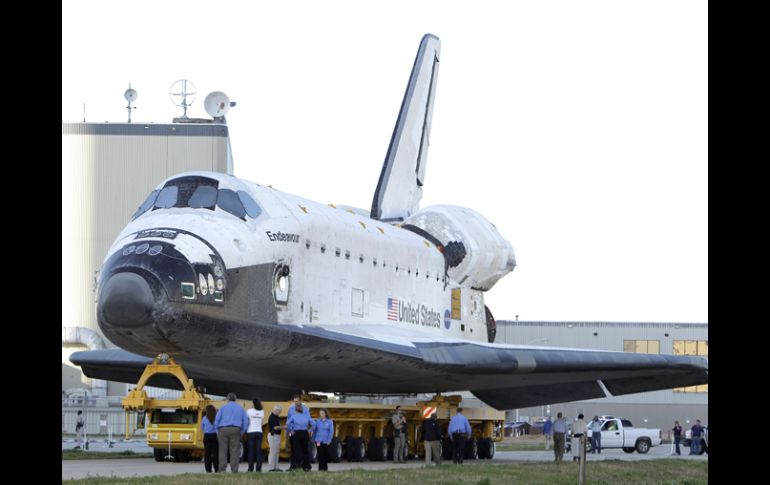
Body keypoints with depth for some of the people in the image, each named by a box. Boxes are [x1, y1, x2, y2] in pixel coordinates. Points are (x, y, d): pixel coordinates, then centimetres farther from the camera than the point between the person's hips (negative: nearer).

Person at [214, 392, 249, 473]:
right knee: (234, 450, 0)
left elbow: (216, 420, 2)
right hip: (235, 430, 1)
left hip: (223, 430, -1)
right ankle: (234, 469, -5)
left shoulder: (223, 407, 7)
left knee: (223, 450, 2)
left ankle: (222, 469, -4)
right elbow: (245, 421, 8)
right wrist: (242, 432, 14)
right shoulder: (240, 408, 12)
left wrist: (217, 431, 11)